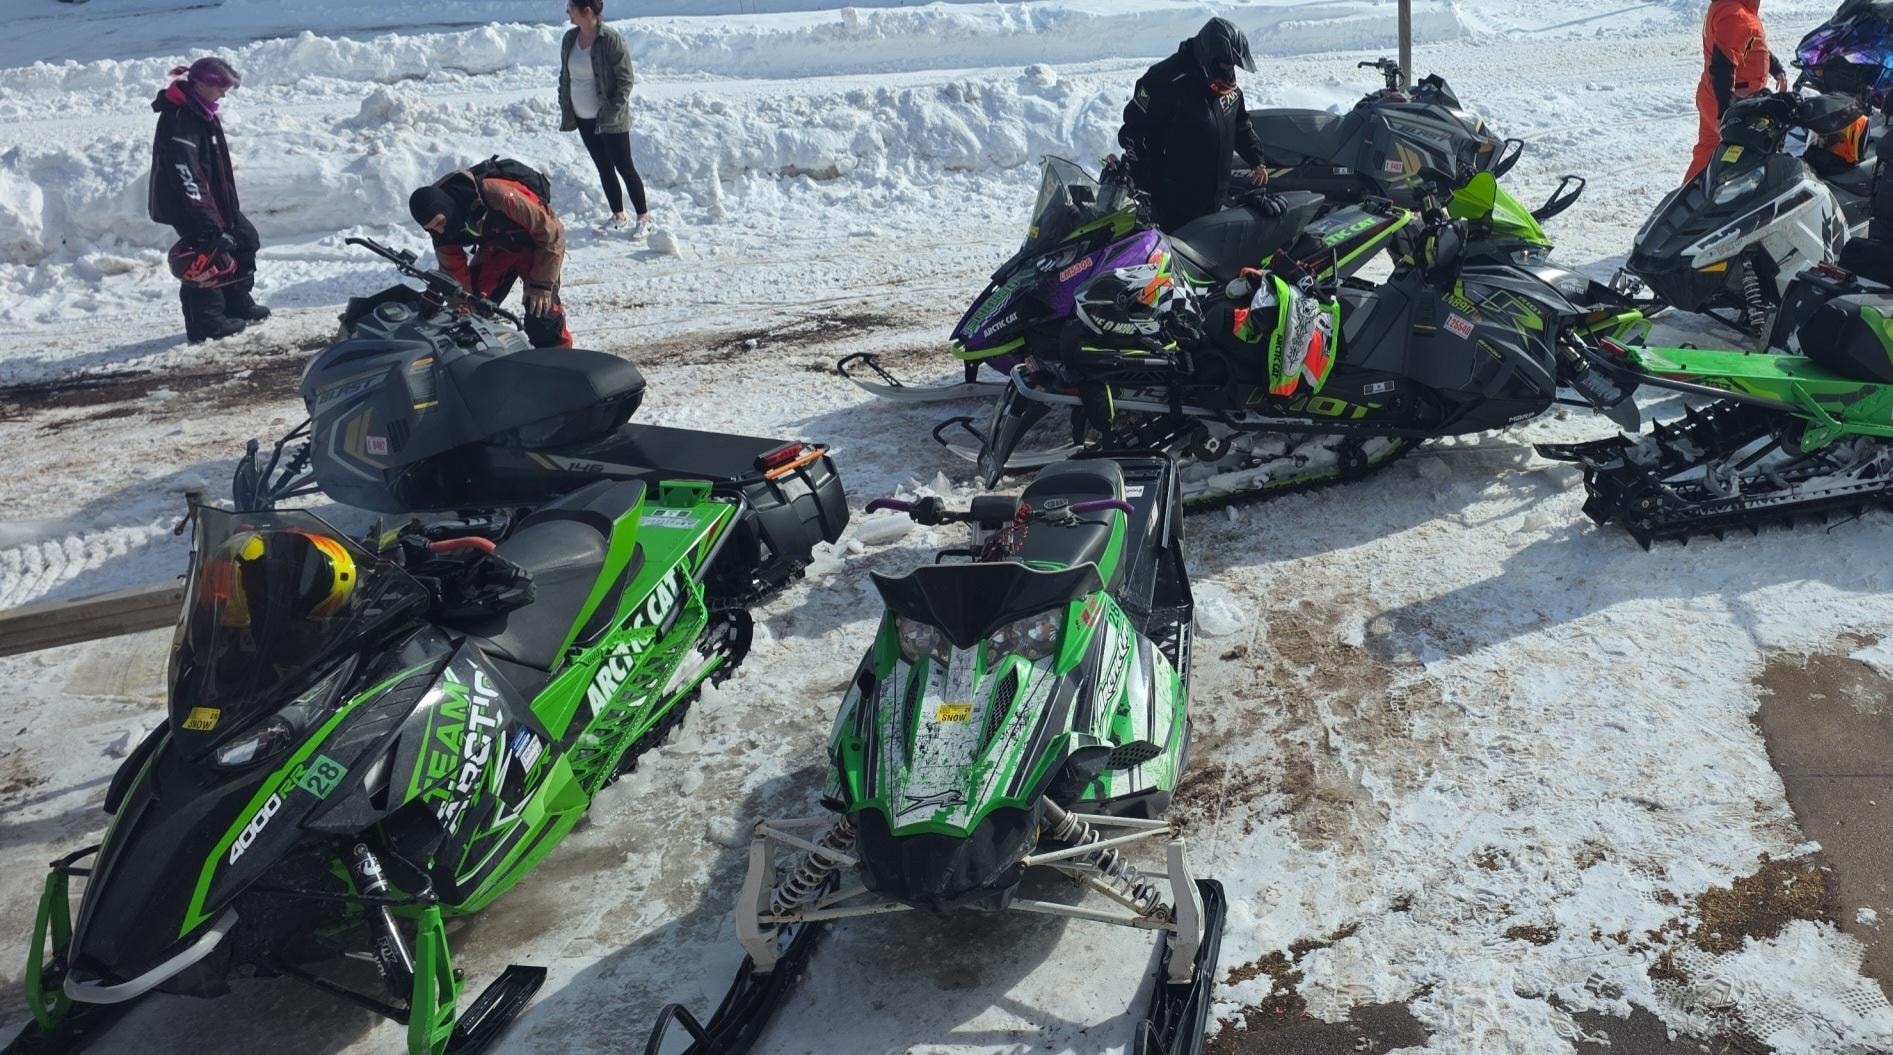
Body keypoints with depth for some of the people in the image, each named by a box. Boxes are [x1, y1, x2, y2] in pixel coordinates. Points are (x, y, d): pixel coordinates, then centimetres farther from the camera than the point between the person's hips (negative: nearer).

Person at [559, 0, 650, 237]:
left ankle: (644, 218, 10)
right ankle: (619, 217, 26)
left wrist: (614, 111, -19)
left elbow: (625, 79, -15)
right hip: (584, 119, 7)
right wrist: (565, 109, 8)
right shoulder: (570, 38, 4)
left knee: (624, 167, 0)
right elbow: (565, 76, 14)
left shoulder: (611, 39, -17)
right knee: (604, 169, 14)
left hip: (610, 120, -7)